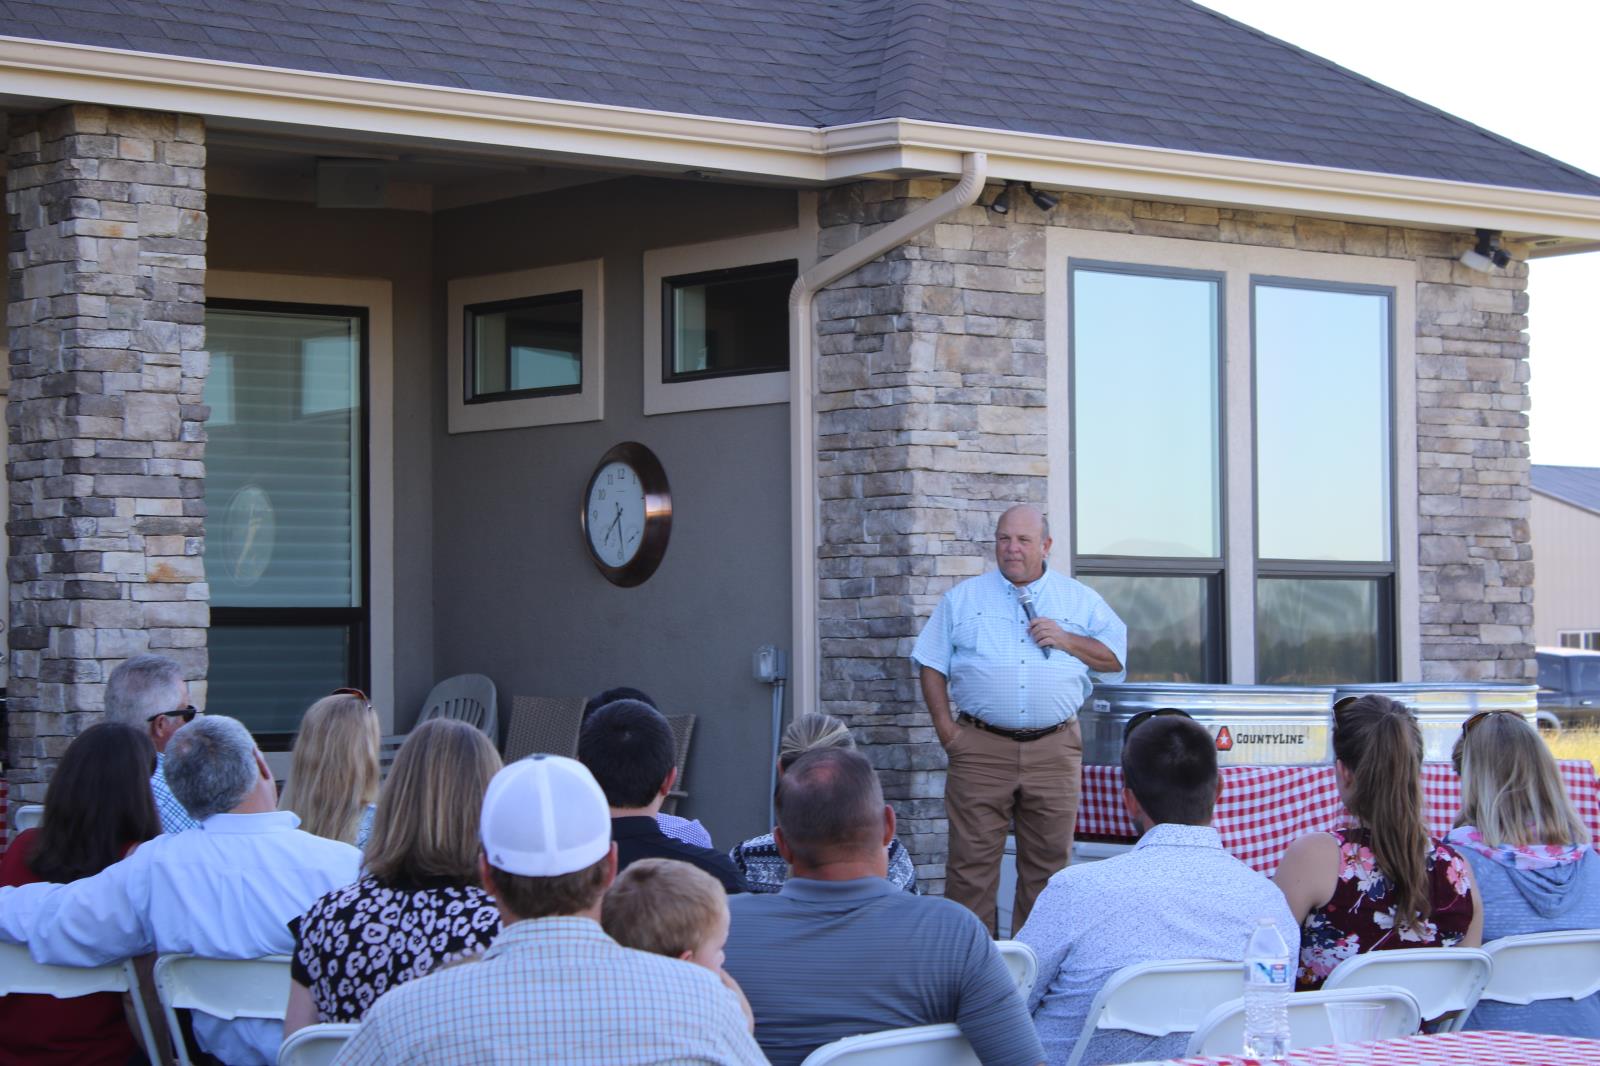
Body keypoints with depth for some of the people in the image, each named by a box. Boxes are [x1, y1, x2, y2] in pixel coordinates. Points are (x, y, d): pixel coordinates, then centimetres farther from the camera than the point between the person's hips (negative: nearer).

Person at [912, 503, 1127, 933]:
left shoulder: (1081, 600, 12)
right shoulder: (963, 598, 11)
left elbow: (1116, 657, 11)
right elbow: (932, 665, 10)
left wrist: (1066, 640, -5)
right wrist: (945, 728, -1)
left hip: (1054, 750, 1)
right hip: (980, 748, -1)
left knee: (1048, 861, 4)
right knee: (971, 860, -5)